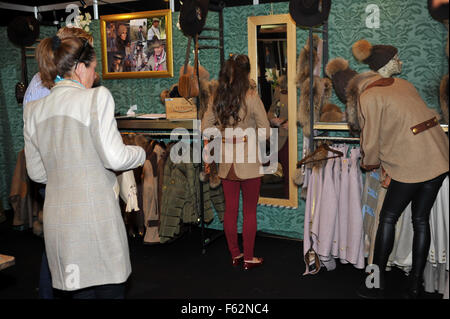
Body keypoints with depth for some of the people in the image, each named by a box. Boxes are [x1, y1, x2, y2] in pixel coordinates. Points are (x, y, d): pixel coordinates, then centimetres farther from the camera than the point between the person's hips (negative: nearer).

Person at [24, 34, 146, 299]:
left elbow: (36, 172, 14)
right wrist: (141, 153, 5)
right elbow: (114, 158, -15)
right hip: (96, 213, -6)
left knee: (80, 291, 17)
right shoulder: (97, 97, -8)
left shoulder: (34, 110, 10)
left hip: (57, 218, 6)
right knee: (110, 290, 7)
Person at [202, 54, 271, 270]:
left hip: (226, 162, 5)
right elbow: (266, 132, -11)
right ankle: (249, 258, 18)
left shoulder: (217, 98, 0)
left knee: (230, 210, 13)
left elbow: (206, 127, 5)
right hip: (248, 161, -4)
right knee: (249, 211, 8)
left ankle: (235, 255, 27)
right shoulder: (251, 96, -13)